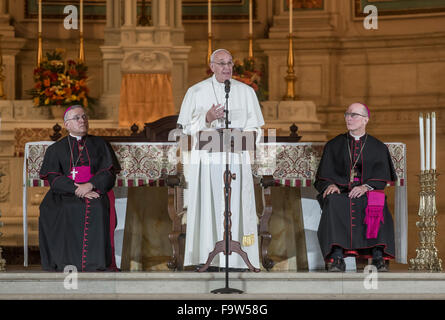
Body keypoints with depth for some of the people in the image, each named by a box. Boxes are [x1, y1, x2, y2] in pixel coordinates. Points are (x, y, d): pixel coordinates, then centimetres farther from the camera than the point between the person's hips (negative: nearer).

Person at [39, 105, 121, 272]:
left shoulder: (100, 144, 17)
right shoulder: (55, 149, 15)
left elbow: (109, 174, 5)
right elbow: (54, 179, 2)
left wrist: (90, 185, -15)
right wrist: (77, 189, -15)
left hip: (96, 191, 0)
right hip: (66, 195, 0)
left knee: (98, 208, -34)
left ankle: (96, 262, -35)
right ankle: (67, 262, -32)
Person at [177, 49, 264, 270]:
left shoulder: (246, 92, 10)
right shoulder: (196, 92, 7)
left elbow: (255, 127, 10)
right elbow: (187, 127, 4)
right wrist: (207, 118, -13)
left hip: (236, 158, 1)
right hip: (206, 158, -1)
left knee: (236, 206, -5)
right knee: (207, 205, -5)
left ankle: (236, 258, -3)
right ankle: (206, 258, -2)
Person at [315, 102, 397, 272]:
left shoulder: (378, 148, 15)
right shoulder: (333, 145, 19)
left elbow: (382, 175, 3)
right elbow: (324, 174, 11)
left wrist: (366, 186, -17)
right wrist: (330, 185, -12)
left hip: (368, 192, -1)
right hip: (340, 191, 1)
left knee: (377, 205, -37)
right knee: (333, 201, -37)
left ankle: (378, 255, -44)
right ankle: (337, 256, -45)